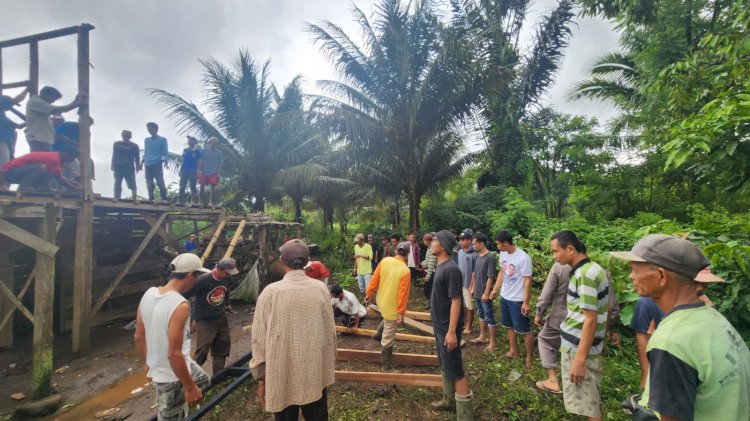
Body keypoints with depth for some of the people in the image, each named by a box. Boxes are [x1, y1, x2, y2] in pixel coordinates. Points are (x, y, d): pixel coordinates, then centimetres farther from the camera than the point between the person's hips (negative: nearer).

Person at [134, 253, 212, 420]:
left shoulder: (149, 294, -5)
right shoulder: (180, 305, -31)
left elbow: (138, 337, 6)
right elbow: (174, 354, -29)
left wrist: (149, 362, 21)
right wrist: (190, 388, -18)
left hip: (157, 368, 8)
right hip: (172, 377, -8)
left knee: (204, 380, 29)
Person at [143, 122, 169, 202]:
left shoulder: (163, 139, 3)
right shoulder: (146, 140, 17)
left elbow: (165, 152, -2)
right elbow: (145, 152, 22)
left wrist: (165, 161, -16)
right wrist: (142, 162, 15)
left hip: (157, 164, -5)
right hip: (148, 164, 5)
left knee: (160, 182, -10)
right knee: (149, 183, 6)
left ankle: (164, 199, -6)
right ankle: (151, 199, 12)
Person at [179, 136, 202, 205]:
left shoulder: (197, 151, -2)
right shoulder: (185, 150, 11)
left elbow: (199, 163, -4)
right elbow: (182, 161, 15)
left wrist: (198, 172, -11)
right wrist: (180, 170, 9)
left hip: (193, 171, -4)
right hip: (184, 171, 4)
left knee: (193, 187, 1)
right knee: (182, 187, 5)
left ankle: (194, 201, 8)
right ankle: (180, 201, 11)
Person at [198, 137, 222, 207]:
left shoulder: (219, 152, 2)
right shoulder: (204, 151, 6)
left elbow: (220, 164, 1)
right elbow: (201, 162, 7)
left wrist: (219, 173, -6)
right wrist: (199, 171, 0)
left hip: (214, 173, -1)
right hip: (204, 172, 1)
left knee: (213, 187, -2)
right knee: (202, 187, 3)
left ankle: (211, 202, 8)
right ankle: (200, 201, 12)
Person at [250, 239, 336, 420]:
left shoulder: (270, 292, -15)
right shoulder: (321, 289, -9)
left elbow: (259, 339, -9)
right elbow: (330, 333, -1)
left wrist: (261, 378, 4)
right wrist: (330, 367, 14)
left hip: (281, 377, -1)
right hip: (316, 375, 2)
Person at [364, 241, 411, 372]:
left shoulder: (385, 261, -8)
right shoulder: (405, 271, -23)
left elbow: (375, 279, -1)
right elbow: (403, 294, -21)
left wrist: (369, 294, 10)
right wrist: (401, 313, -13)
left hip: (382, 301, 6)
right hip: (392, 306, -6)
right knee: (388, 339, 7)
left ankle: (379, 334, 48)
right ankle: (387, 367, 21)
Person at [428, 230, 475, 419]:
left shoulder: (451, 269, -24)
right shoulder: (440, 266, 5)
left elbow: (456, 301, -23)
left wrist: (452, 331, -22)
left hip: (448, 328, -9)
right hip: (439, 326, 9)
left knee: (455, 370, 2)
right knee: (445, 365, 22)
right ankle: (449, 400, 40)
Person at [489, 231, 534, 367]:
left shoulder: (523, 258, -24)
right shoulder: (503, 254, -1)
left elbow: (527, 281, -20)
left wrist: (526, 302, -19)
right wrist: (495, 290, 13)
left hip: (517, 300, -8)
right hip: (504, 297, 8)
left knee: (524, 330, 3)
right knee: (509, 325, 21)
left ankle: (530, 357, 21)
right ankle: (513, 351, 38)